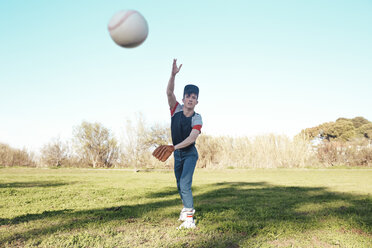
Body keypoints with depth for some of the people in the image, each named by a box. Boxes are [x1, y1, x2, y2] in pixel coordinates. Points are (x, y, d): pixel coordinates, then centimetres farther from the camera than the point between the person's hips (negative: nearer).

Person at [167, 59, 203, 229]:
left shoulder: (197, 119, -17)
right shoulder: (176, 109, -7)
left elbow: (192, 138, -31)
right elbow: (169, 92, -21)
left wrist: (175, 147, -45)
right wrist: (173, 74, -35)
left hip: (190, 154, -5)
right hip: (177, 154, 5)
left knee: (185, 183, -19)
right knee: (180, 185, 16)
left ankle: (189, 218, -14)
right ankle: (188, 207, 39)